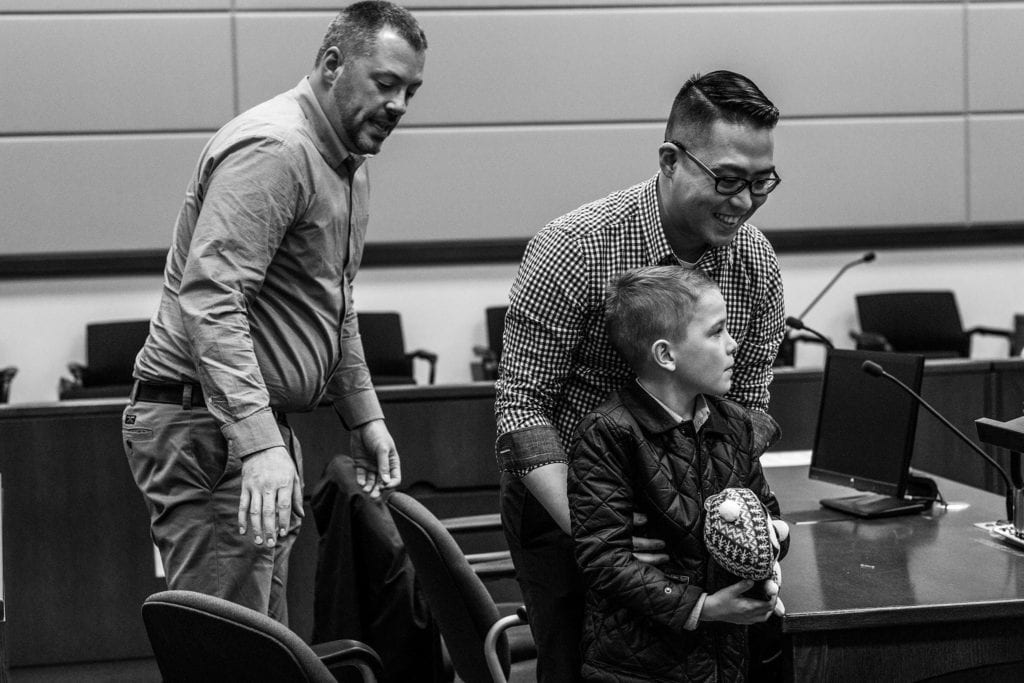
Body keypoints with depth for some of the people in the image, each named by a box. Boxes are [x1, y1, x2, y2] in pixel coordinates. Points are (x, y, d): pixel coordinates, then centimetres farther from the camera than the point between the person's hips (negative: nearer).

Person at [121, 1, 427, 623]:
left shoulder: (349, 166, 18)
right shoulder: (272, 150, -17)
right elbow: (209, 302, -27)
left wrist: (364, 415, 21)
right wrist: (258, 443, -34)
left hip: (265, 425, 10)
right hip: (203, 426, -10)